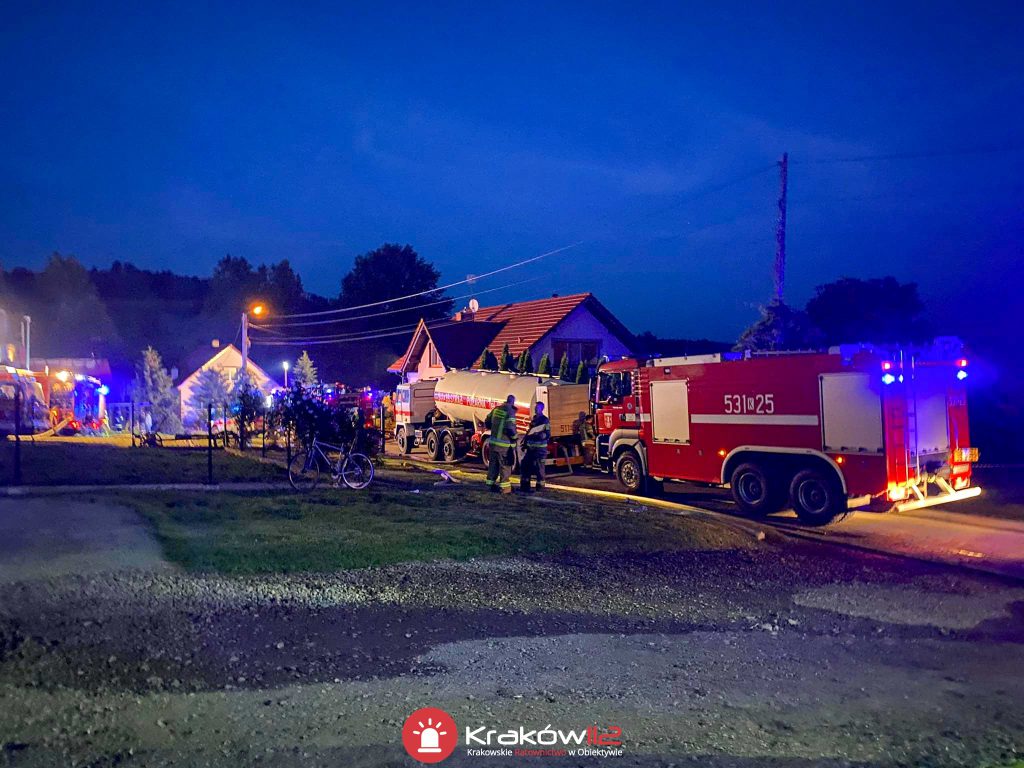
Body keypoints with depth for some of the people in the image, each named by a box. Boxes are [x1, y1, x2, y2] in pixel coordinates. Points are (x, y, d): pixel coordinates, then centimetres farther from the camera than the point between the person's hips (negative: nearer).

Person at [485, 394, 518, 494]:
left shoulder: (496, 409, 8)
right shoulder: (510, 411, -13)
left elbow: (487, 423, 16)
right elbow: (510, 428, -21)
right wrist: (514, 437, -4)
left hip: (493, 442, 7)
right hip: (503, 444, -7)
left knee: (493, 463, 15)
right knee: (505, 465, 2)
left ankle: (491, 484, 21)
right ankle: (505, 487, 4)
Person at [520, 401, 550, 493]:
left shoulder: (545, 420, -9)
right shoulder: (534, 418, 15)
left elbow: (547, 435, -16)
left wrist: (539, 435, -33)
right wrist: (525, 442, 23)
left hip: (540, 448, -8)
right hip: (531, 447, 8)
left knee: (539, 467, -5)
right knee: (526, 465, 7)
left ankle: (540, 486, 3)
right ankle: (524, 485, 14)